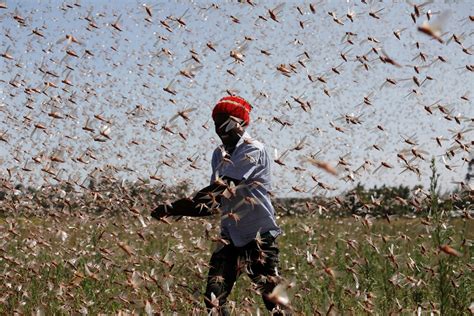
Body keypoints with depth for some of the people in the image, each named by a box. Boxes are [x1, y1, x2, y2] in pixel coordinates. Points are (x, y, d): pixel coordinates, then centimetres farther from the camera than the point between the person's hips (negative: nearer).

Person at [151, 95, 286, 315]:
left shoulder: (252, 150, -14)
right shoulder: (219, 154, 12)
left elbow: (219, 189, -22)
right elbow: (215, 201, 11)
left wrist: (173, 208, -24)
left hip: (259, 234, -7)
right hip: (230, 236, 7)